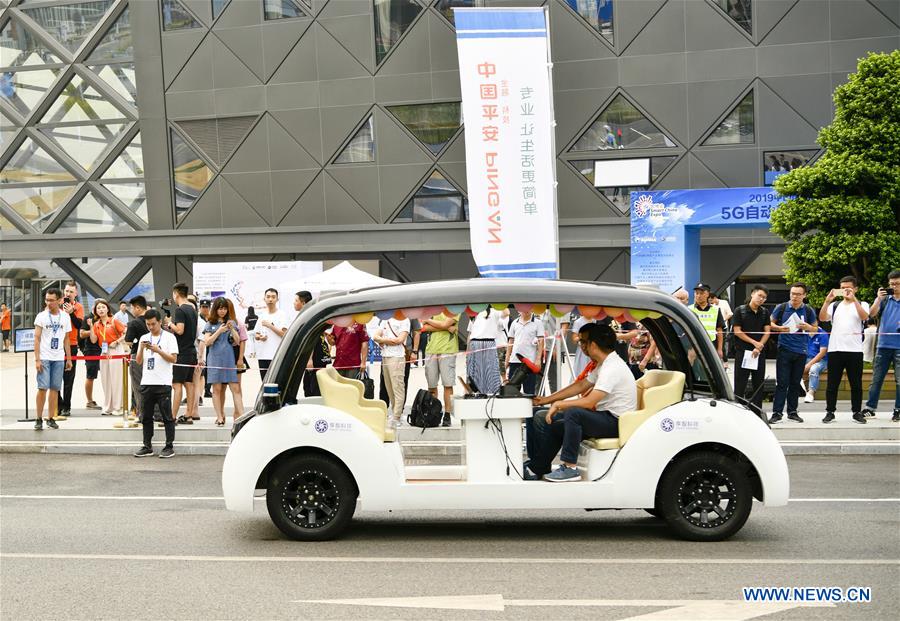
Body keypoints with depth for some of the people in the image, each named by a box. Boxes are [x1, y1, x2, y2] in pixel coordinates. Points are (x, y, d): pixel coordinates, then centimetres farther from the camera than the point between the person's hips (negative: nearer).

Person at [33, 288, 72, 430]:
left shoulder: (65, 316, 7)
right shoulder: (41, 316, -2)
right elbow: (37, 338, -4)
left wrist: (69, 359, 10)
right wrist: (37, 359, -11)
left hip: (59, 358, 3)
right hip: (44, 358, -3)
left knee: (55, 389, 3)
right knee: (42, 388, -7)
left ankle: (51, 418, 10)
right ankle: (39, 419, 2)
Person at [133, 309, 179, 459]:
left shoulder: (169, 337, 0)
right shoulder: (144, 338, 13)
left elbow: (173, 358, -7)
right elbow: (138, 361, 9)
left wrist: (158, 350, -17)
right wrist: (141, 349, -8)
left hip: (163, 383, -5)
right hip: (146, 383, 5)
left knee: (167, 416, -1)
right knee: (146, 417, 8)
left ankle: (169, 446, 3)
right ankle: (147, 446, 14)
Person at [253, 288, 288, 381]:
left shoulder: (281, 315, -1)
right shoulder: (262, 316, 16)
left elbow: (284, 334, -12)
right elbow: (255, 335, 20)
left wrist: (269, 325, -13)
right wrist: (259, 337, -2)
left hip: (276, 356, -6)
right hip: (262, 356, 6)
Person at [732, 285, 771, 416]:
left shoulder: (764, 312, 10)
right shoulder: (740, 310, -2)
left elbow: (767, 331, 5)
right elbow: (737, 331, -6)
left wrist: (759, 347, -9)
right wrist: (754, 342, -10)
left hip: (759, 353, 4)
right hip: (743, 351, -4)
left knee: (758, 384, 6)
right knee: (740, 385, -3)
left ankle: (756, 413, 12)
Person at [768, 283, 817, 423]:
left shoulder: (808, 311, 6)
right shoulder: (781, 308, 1)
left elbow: (816, 328, 14)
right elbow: (770, 323, 8)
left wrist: (808, 327, -8)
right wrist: (779, 328, -13)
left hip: (800, 351, 2)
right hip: (784, 349, -2)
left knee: (795, 383, 8)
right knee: (782, 383, -6)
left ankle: (792, 412, 17)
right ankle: (777, 412, -5)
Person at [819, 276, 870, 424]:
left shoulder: (862, 305, 8)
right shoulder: (834, 305, 13)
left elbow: (864, 316, -14)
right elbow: (822, 318, -3)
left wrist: (853, 298, -22)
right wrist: (827, 300, -15)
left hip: (855, 350, -1)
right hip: (835, 349, 1)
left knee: (856, 383, 4)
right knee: (832, 383, 3)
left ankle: (857, 412, 12)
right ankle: (830, 412, 9)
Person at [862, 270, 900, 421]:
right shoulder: (884, 299, 9)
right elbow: (873, 313, -2)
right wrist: (879, 299, -14)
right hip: (883, 345, 2)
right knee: (876, 379, 5)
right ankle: (870, 408, 10)